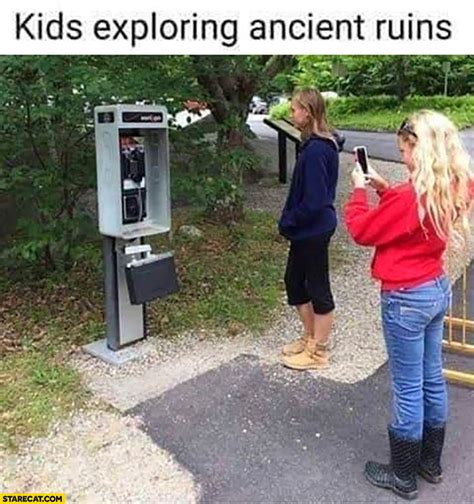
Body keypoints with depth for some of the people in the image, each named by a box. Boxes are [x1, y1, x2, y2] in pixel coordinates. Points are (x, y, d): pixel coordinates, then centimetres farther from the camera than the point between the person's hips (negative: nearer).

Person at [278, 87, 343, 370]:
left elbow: (313, 200, -24)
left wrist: (288, 222, -11)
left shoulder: (316, 150, -22)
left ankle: (318, 352, 21)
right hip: (307, 230, 10)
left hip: (313, 230, -10)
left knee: (318, 288, 4)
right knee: (294, 281, 19)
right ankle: (311, 338, 35)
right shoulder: (322, 144, 8)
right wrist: (290, 221, 10)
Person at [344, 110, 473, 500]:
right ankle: (431, 462, 38)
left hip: (406, 299, -9)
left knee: (408, 389, 5)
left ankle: (404, 476, 24)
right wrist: (383, 188, 8)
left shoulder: (410, 197, -25)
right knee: (432, 379, 19)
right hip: (437, 289, 9)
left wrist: (359, 190, 1)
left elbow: (361, 231, -13)